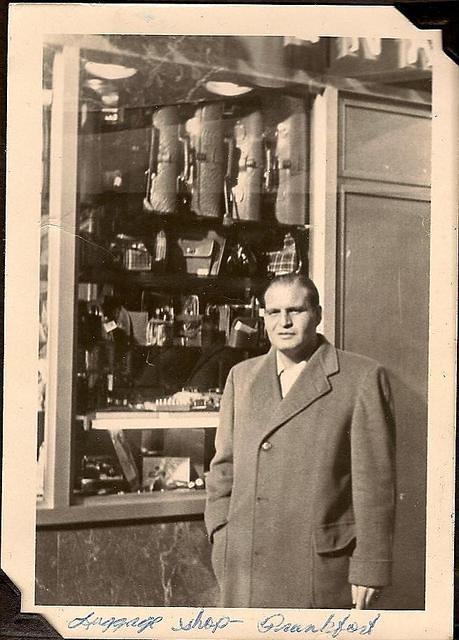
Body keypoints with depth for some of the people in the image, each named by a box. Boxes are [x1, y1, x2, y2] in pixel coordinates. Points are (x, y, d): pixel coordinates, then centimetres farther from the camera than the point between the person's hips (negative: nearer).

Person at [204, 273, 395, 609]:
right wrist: (222, 543, 7)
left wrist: (370, 567, -8)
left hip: (322, 568, -4)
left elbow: (375, 482, -6)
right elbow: (224, 466, 14)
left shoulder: (363, 377, -5)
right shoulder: (242, 376, 10)